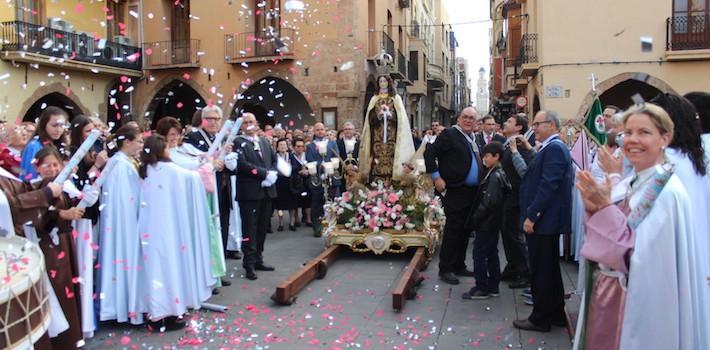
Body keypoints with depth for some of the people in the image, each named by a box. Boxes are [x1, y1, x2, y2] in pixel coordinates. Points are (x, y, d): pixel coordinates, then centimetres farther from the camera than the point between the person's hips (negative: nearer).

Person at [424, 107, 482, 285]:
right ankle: (445, 269, 7)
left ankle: (459, 266, 25)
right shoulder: (449, 134, -8)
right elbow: (429, 153, -13)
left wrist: (481, 183, 10)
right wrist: (436, 177, -16)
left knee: (465, 231, 13)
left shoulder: (474, 138, 15)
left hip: (473, 192, 8)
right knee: (452, 230, -3)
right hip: (456, 191, -7)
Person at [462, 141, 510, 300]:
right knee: (492, 254, 15)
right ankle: (493, 287, 23)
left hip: (486, 223, -10)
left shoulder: (494, 176, -19)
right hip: (494, 222, 10)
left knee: (479, 254, -2)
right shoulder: (499, 174, 10)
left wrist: (475, 218, -14)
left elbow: (489, 202, -26)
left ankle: (481, 289, 4)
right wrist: (476, 217, 12)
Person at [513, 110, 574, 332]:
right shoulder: (552, 147, 15)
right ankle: (555, 314, 29)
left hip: (543, 221, -10)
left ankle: (540, 319, 11)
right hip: (547, 220, 10)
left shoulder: (554, 149, -16)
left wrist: (531, 216, -21)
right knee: (550, 270, 18)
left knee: (541, 271, 0)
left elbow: (547, 186, -23)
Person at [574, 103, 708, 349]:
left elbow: (641, 257, -22)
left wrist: (606, 209, -23)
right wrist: (594, 211, -9)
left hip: (635, 305, -7)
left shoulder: (668, 193, -17)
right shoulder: (626, 185, 5)